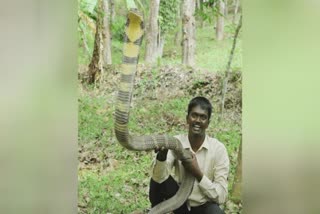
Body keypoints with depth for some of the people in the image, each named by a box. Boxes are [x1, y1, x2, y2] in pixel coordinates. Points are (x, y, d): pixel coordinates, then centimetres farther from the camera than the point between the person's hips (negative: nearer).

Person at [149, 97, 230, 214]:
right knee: (157, 179, -25)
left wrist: (197, 173, -27)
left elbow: (221, 196, -16)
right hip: (180, 203, 1)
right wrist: (162, 154, -43)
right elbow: (159, 178, -25)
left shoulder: (218, 149, -14)